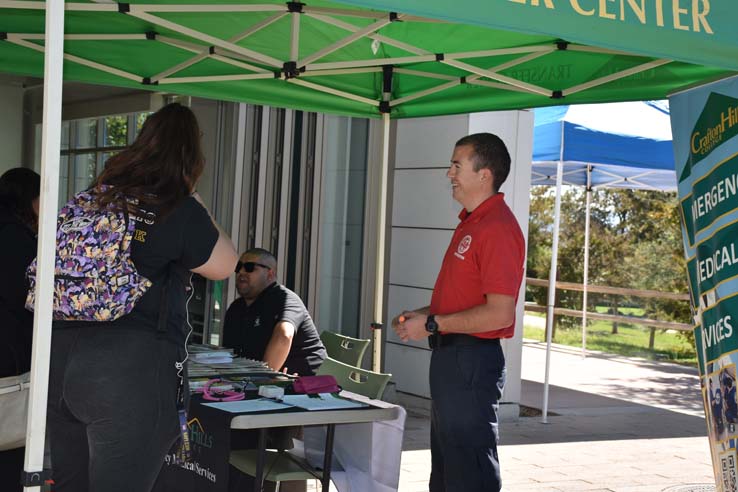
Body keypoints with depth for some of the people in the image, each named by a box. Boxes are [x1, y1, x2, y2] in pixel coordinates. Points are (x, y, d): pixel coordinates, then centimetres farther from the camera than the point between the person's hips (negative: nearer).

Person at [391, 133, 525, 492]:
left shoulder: (498, 229, -18)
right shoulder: (470, 222, 14)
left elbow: (500, 313, -24)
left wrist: (432, 324, -17)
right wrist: (421, 314, 7)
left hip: (472, 362, -11)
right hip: (449, 356, 11)